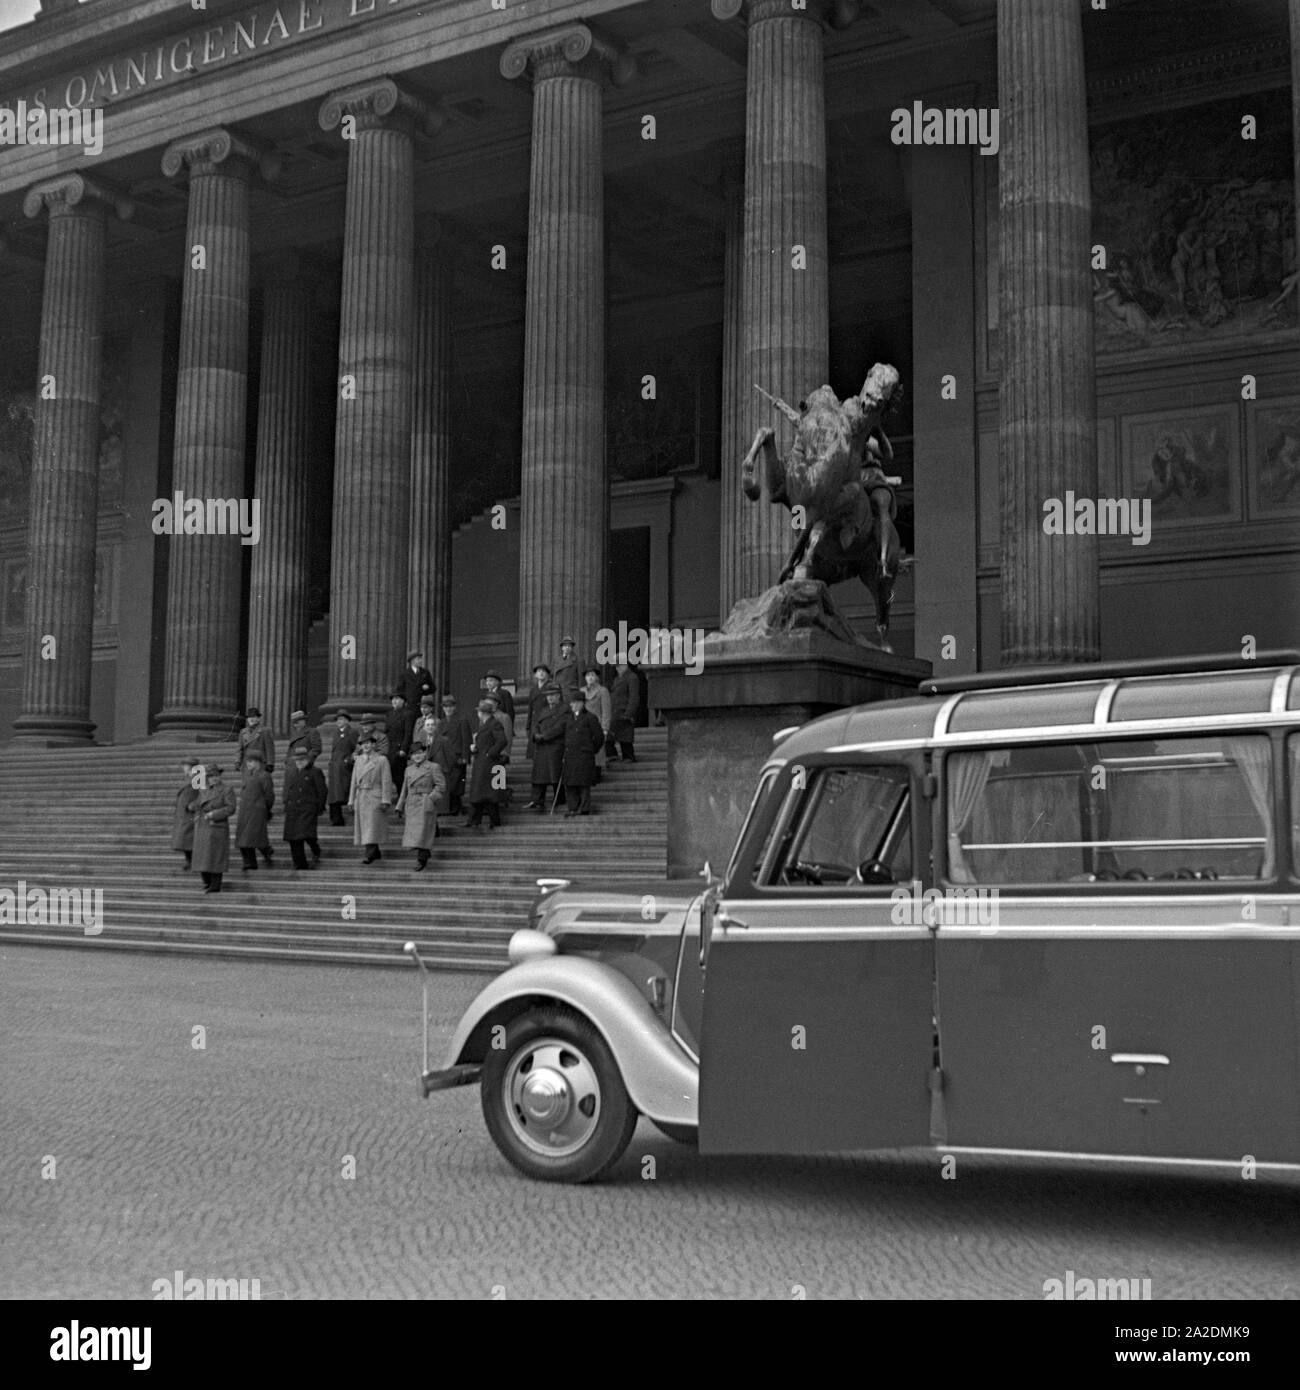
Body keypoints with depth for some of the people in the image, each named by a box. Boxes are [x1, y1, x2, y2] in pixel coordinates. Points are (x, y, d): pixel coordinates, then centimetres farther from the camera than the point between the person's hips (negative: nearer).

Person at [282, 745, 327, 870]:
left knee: (307, 834, -16)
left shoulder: (315, 772, -1)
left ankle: (316, 851, 14)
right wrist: (286, 805, 15)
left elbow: (322, 791, 1)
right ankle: (300, 863, 10)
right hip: (292, 810, 5)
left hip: (308, 809, -5)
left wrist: (320, 807, 0)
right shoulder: (289, 771, 14)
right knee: (293, 839, 1)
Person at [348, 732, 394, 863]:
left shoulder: (382, 760, -2)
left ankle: (369, 854, -15)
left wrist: (385, 800, -14)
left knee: (371, 827, -12)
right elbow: (354, 782, 14)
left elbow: (386, 781, -7)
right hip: (361, 797, 6)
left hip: (375, 798, -6)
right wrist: (351, 801, 10)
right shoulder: (358, 760, 13)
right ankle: (376, 852, 22)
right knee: (363, 827, 9)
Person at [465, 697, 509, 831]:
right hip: (478, 763, 10)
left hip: (488, 763, -10)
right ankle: (474, 822, 15)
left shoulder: (494, 724, -12)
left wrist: (490, 754, -18)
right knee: (475, 792, 10)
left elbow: (502, 741, -21)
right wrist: (472, 747, 4)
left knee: (487, 793, -7)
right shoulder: (481, 724, 17)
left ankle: (494, 822, 1)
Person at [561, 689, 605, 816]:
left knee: (583, 783, -4)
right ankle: (573, 808, 9)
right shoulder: (569, 718, 14)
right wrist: (565, 753, 16)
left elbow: (599, 737, 0)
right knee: (569, 784, 4)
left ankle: (584, 809, 1)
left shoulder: (590, 718, -4)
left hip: (584, 755, -6)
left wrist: (592, 750, 7)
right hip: (570, 756, 6)